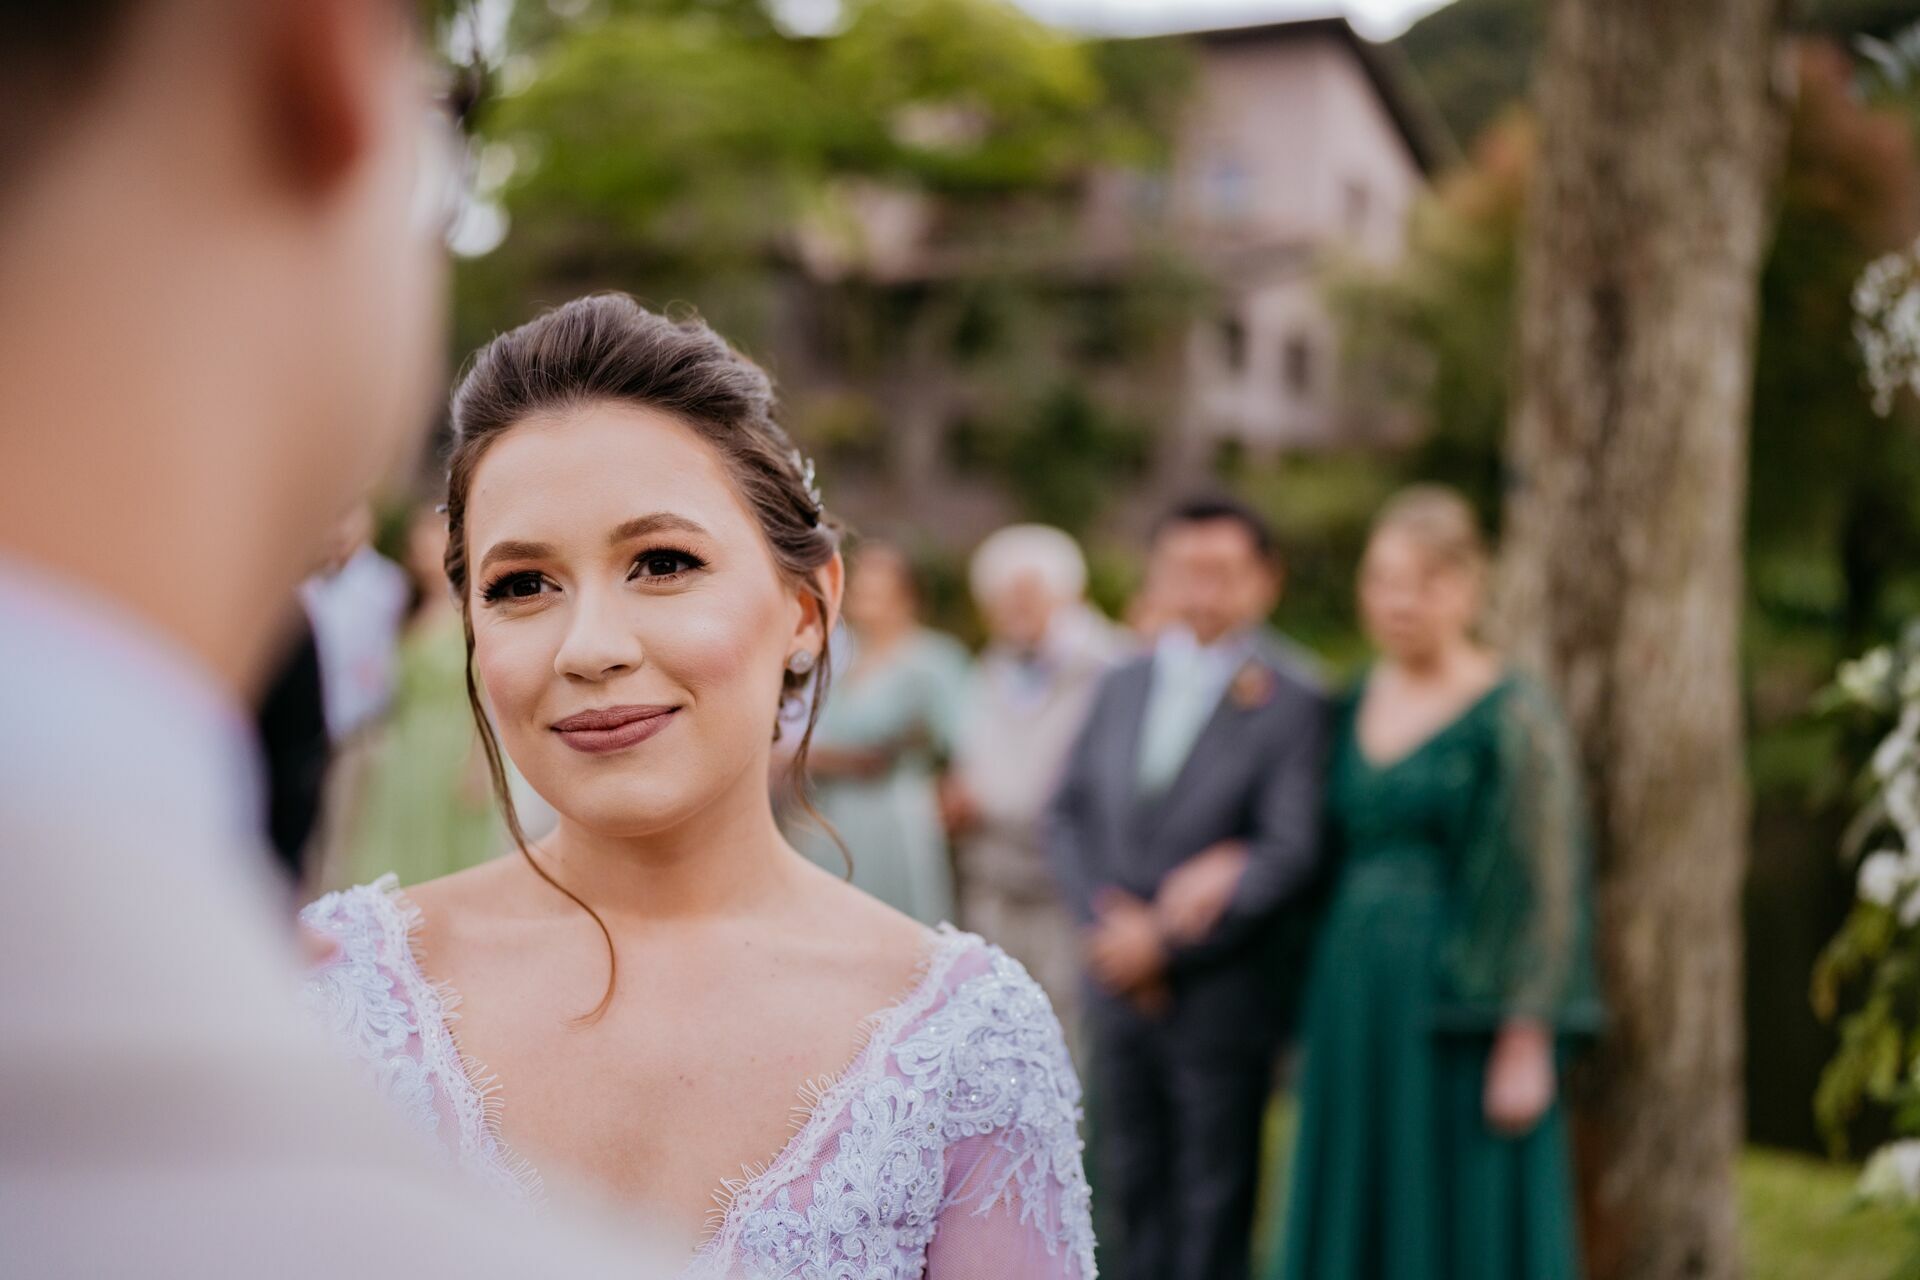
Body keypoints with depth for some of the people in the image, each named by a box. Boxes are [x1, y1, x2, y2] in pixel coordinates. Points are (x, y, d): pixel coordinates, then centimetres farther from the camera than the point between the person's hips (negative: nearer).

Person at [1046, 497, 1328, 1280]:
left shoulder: (1290, 699, -9)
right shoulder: (1123, 685, 9)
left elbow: (1289, 853, -14)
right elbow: (1068, 814, 9)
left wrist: (1165, 941, -16)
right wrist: (1107, 913, -8)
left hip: (1222, 989, -5)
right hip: (1120, 981, 5)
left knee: (1213, 1194, 6)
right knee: (1132, 1179, 15)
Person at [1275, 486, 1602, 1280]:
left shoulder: (1514, 717, -9)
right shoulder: (1356, 706, 10)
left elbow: (1547, 893, -11)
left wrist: (1525, 1048, -14)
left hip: (1458, 1018, -6)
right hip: (1355, 1010, 6)